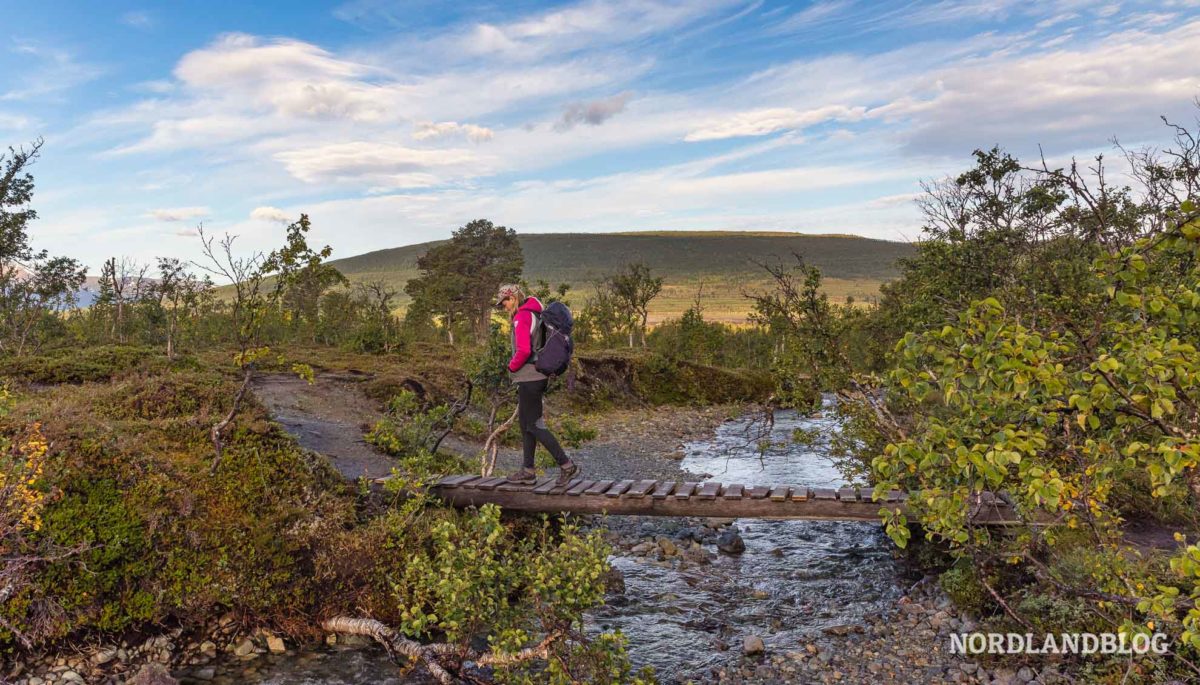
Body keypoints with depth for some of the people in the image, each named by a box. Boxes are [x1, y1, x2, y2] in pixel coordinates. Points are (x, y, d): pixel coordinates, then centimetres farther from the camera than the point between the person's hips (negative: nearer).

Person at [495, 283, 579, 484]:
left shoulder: (522, 317, -15)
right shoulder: (536, 314, 15)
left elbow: (523, 350, -26)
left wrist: (512, 366, -10)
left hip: (529, 377, -10)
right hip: (540, 375, 10)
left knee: (534, 425, -5)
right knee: (525, 423, 15)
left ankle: (566, 465, -5)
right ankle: (528, 471, 20)